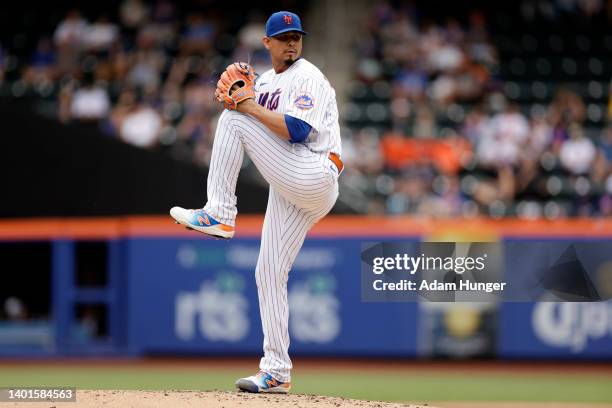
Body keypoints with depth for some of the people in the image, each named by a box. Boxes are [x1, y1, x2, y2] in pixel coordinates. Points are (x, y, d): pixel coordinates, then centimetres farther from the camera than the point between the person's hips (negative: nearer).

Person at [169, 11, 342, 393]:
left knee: (234, 120, -14)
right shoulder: (263, 82, 21)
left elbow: (297, 131, -19)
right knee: (269, 274, 5)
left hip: (315, 178, -9)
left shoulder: (308, 79, -6)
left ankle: (219, 214, -13)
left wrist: (251, 108, -15)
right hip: (288, 190, 9)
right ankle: (276, 372, 7)